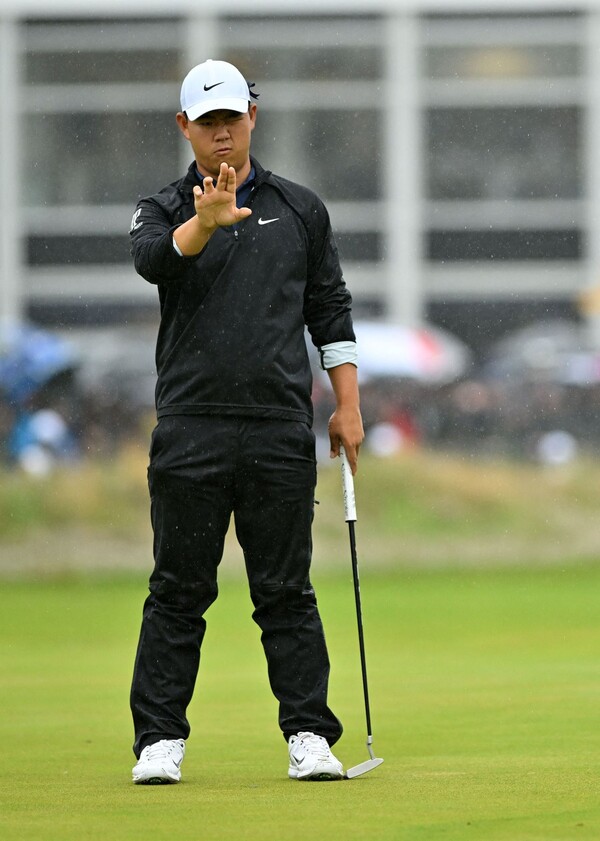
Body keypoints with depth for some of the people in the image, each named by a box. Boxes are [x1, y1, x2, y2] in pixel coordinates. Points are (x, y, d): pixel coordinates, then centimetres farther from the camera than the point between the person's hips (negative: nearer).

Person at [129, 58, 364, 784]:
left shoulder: (299, 209, 14)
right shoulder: (163, 209, 6)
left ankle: (309, 736, 4)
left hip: (281, 431, 1)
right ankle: (160, 739, 4)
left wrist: (348, 404, 9)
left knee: (287, 590, 2)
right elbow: (153, 259, -18)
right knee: (179, 591, 0)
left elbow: (330, 309, 17)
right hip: (190, 431, -1)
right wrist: (203, 223, -39)